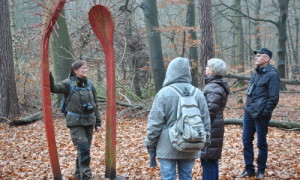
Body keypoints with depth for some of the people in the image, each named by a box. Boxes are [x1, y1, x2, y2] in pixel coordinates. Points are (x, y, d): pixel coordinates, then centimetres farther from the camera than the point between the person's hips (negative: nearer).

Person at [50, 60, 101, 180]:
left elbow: (95, 105, 11)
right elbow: (54, 88, -20)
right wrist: (49, 77, -38)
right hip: (75, 122, -5)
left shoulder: (89, 84, 6)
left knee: (84, 150, 12)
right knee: (83, 149, -15)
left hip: (89, 122, 5)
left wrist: (98, 122, 11)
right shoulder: (69, 83, -6)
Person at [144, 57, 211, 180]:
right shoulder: (198, 94, 0)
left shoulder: (164, 93, -9)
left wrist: (151, 148, 2)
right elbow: (206, 123, 5)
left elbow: (154, 124, -8)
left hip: (167, 148, -3)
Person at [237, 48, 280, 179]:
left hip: (260, 115, -7)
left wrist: (264, 113, -14)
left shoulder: (272, 75, -12)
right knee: (246, 141, 10)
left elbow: (274, 98, -15)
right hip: (248, 113, 7)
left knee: (261, 143, 5)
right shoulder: (256, 72, 11)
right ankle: (249, 169, 22)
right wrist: (248, 107, 14)